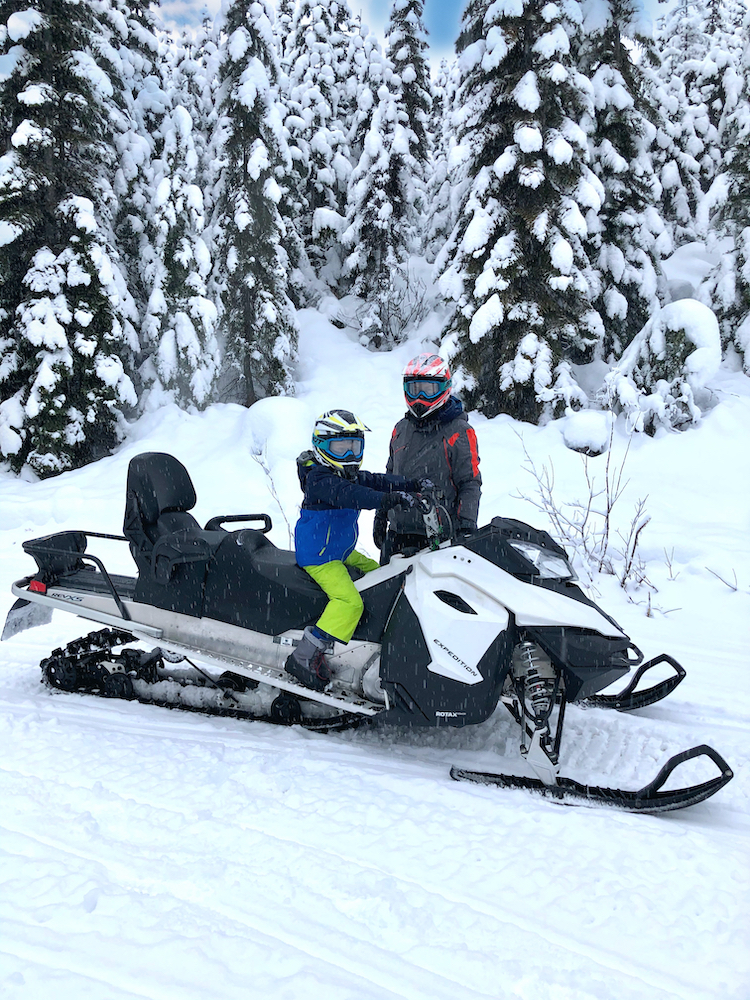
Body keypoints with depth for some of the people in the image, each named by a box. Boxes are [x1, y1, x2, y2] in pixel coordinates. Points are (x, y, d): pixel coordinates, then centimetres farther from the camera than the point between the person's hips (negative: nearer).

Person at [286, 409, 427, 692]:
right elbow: (348, 495, -35)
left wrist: (413, 484, -10)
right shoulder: (319, 477, -19)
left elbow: (375, 481, 4)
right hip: (320, 557, -10)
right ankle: (305, 657, -23)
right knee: (349, 601, -24)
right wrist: (389, 498, -47)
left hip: (342, 552, 10)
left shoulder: (350, 475, 12)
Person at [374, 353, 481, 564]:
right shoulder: (401, 430, 14)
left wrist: (466, 523, -18)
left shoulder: (460, 432, -4)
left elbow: (470, 483, -7)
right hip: (397, 531, 6)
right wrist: (381, 517, 22)